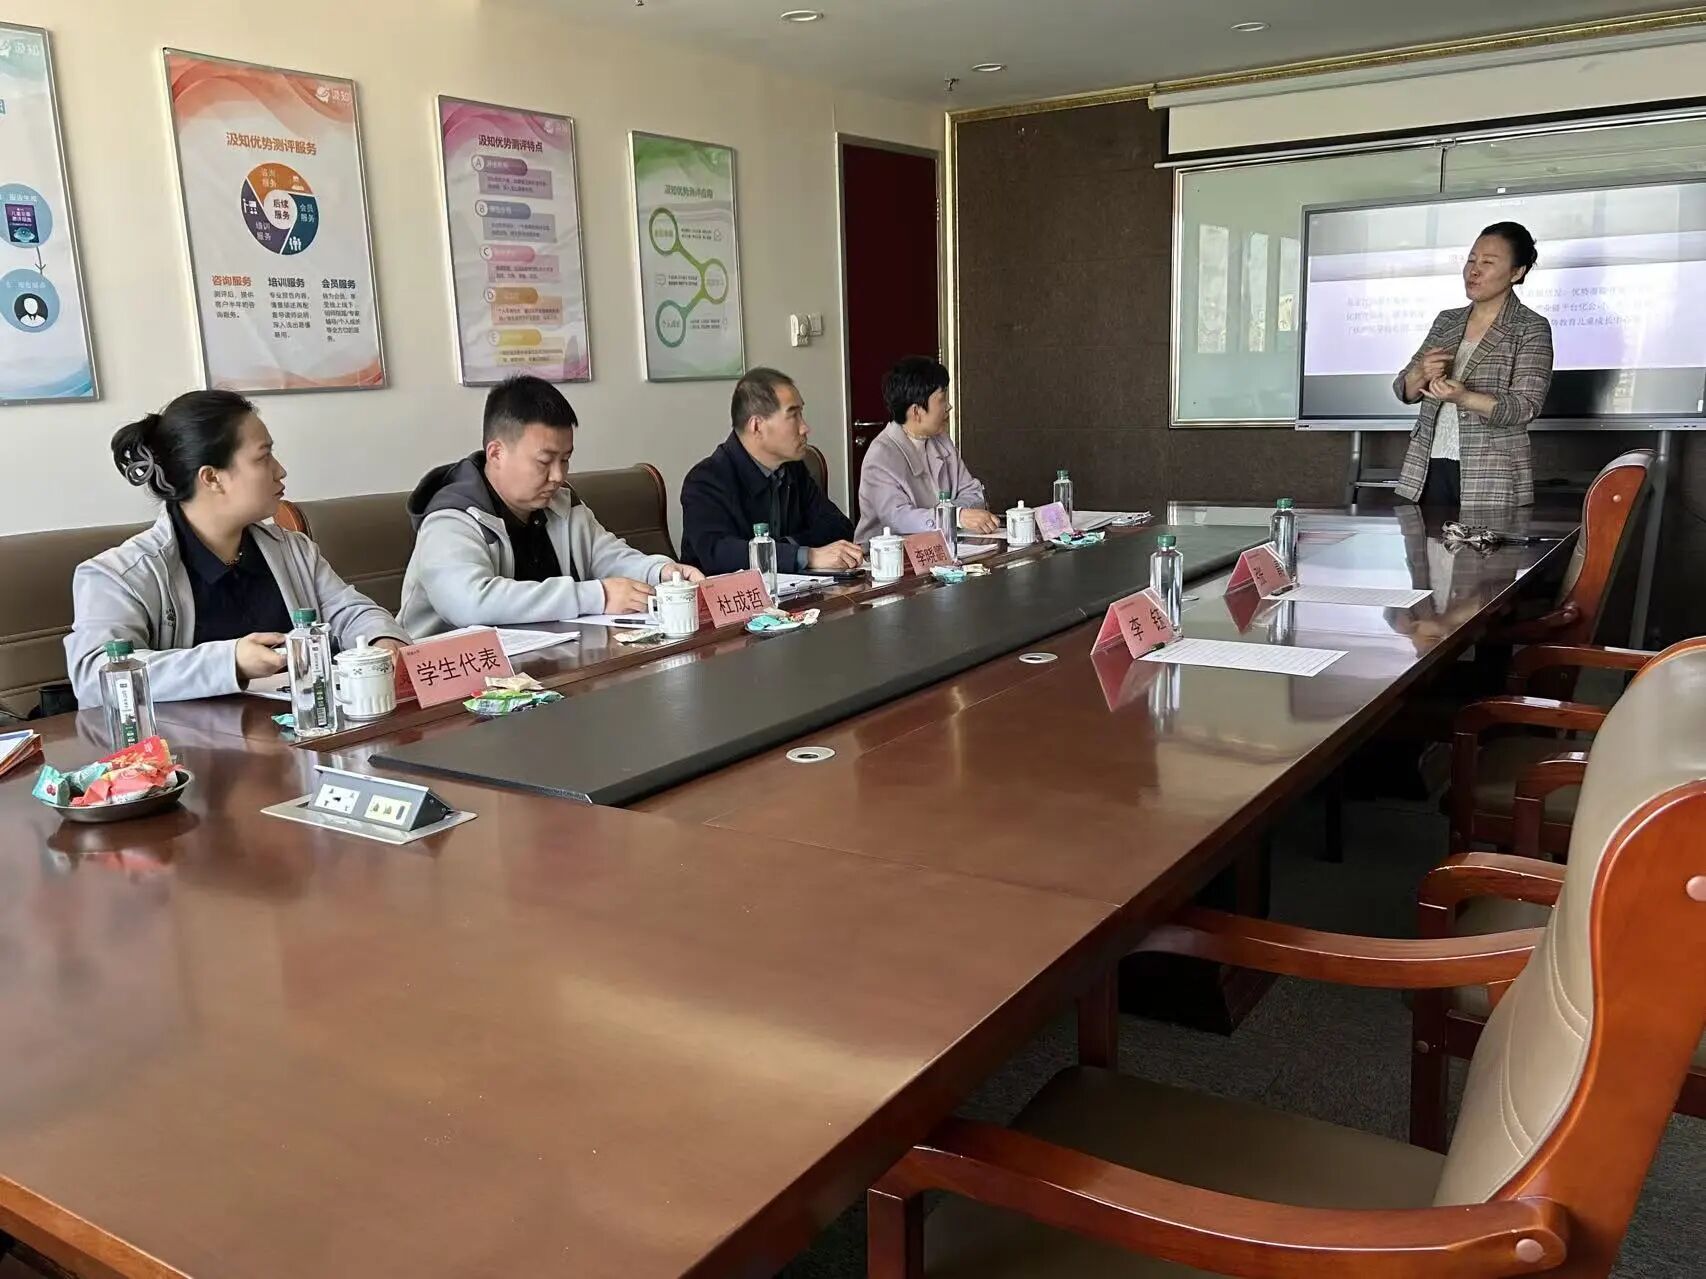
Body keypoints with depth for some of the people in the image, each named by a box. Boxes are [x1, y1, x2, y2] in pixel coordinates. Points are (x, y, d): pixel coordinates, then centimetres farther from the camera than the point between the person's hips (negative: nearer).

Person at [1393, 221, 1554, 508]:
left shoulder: (1532, 328, 0)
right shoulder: (1446, 321, 14)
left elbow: (1526, 407, -10)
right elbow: (1404, 390, 11)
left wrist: (1463, 397, -26)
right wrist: (1421, 373, -13)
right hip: (1428, 468, 4)